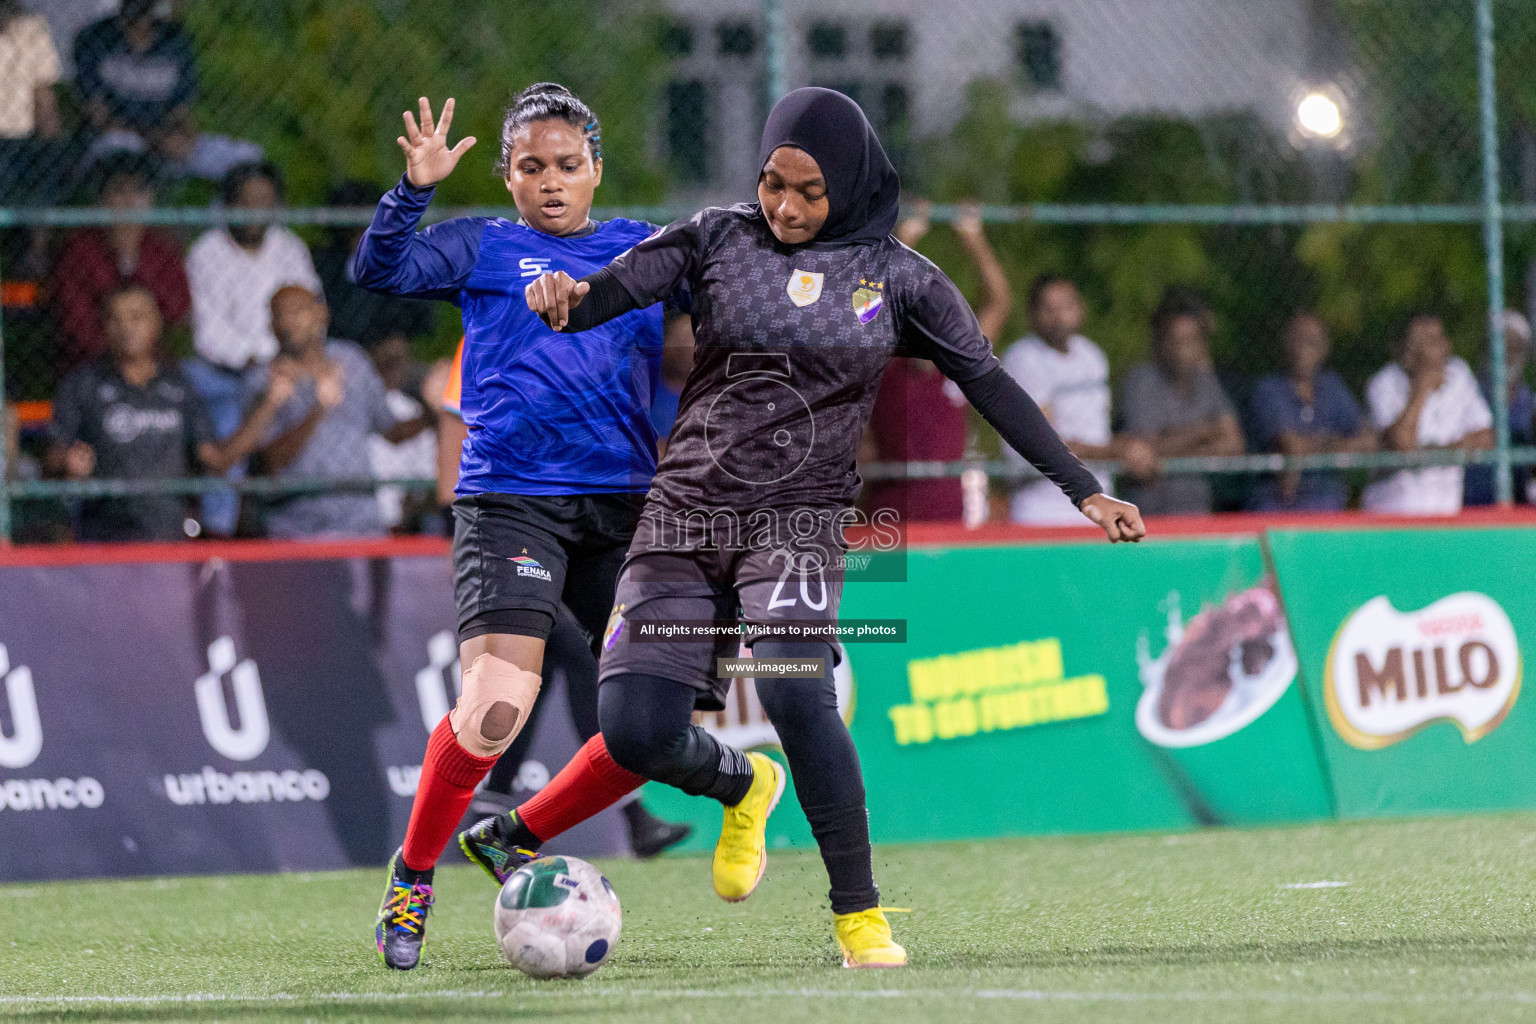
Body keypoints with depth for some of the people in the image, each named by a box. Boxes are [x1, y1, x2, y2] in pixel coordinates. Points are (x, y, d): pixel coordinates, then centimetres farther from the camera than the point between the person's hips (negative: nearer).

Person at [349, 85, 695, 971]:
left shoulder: (644, 250, 16)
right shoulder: (483, 248, 8)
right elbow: (381, 270, -6)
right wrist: (415, 189, -21)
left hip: (624, 501, 4)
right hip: (510, 500, -4)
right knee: (493, 714, -18)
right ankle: (412, 882, 2)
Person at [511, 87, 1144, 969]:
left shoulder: (896, 277, 3)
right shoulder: (721, 239, 4)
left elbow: (989, 383, 7)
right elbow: (618, 287, -8)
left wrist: (1085, 490, 3)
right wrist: (564, 300, -33)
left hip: (798, 520, -2)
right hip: (686, 510, 2)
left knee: (792, 687, -30)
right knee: (633, 731, -7)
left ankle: (860, 916, -19)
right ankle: (743, 785, 30)